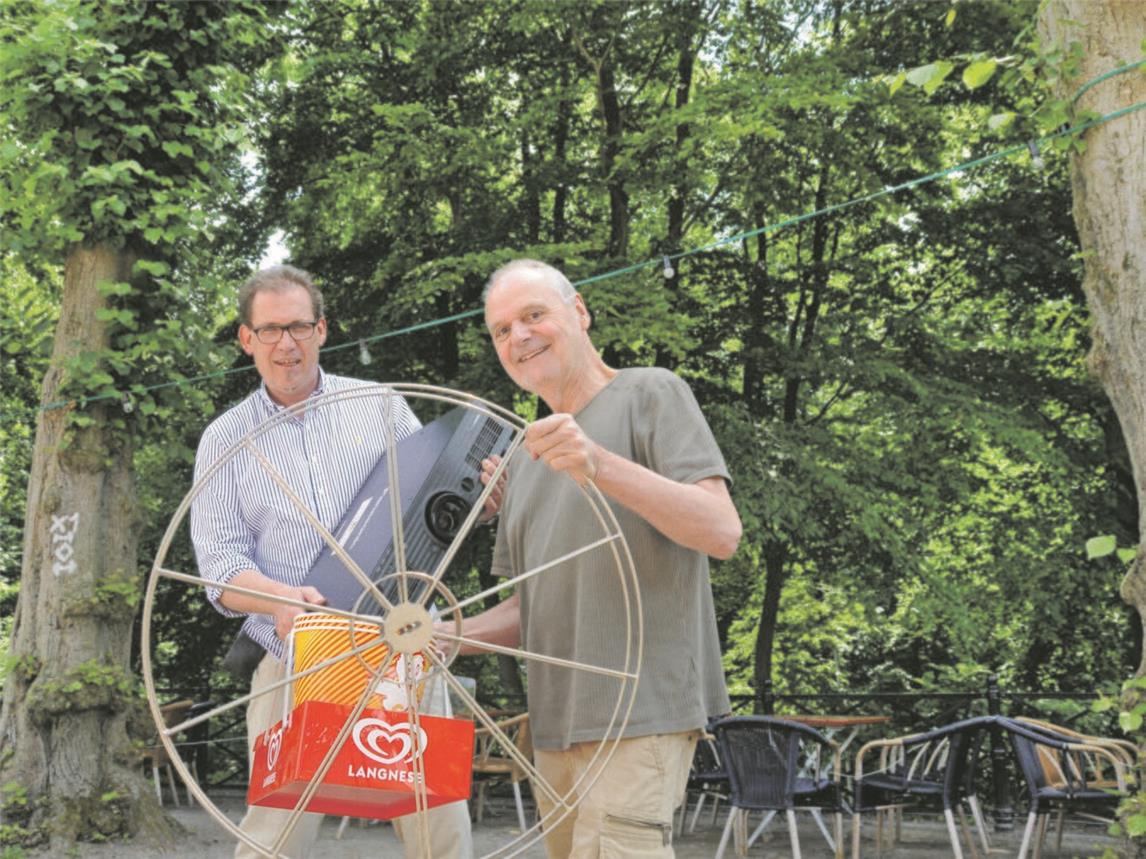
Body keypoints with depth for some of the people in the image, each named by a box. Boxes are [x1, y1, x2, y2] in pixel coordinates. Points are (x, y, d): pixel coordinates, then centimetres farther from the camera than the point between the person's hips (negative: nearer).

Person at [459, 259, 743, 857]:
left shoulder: (650, 394, 0)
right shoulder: (527, 455, 20)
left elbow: (722, 532, -13)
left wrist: (600, 466, -24)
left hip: (641, 712, -7)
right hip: (557, 723, 7)